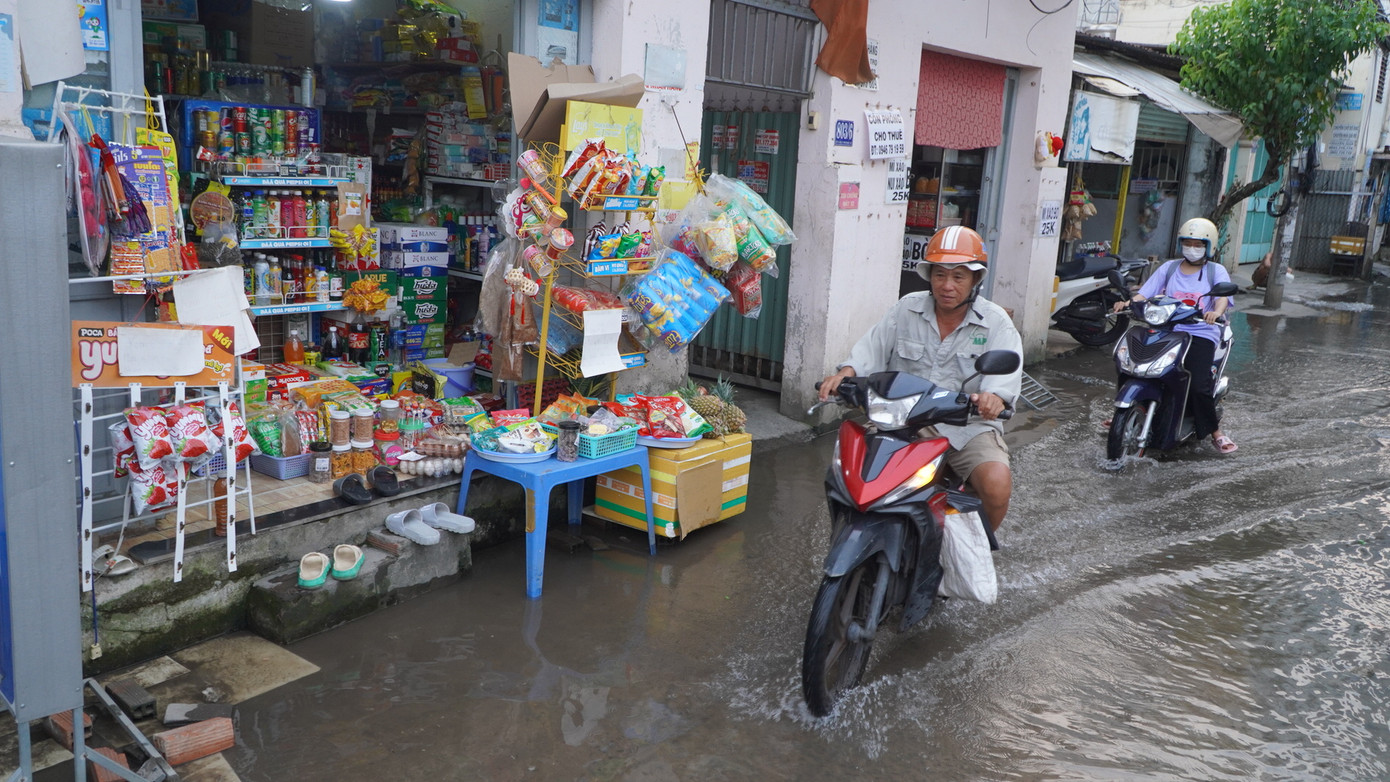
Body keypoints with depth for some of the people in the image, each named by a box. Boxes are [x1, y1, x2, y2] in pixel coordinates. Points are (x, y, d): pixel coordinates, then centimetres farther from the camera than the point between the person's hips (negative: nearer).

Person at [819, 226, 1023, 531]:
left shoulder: (995, 321, 2)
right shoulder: (907, 308, 9)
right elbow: (874, 345, 0)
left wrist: (994, 396, -38)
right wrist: (847, 371, -23)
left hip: (969, 426, -1)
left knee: (997, 483, -28)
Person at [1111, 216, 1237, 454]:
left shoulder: (1216, 271, 8)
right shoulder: (1169, 268, 16)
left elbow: (1223, 296, -10)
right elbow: (1145, 293, 6)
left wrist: (1216, 312, -34)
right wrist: (1128, 303, -16)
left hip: (1201, 334, -3)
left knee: (1199, 386, -22)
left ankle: (1215, 432, 0)